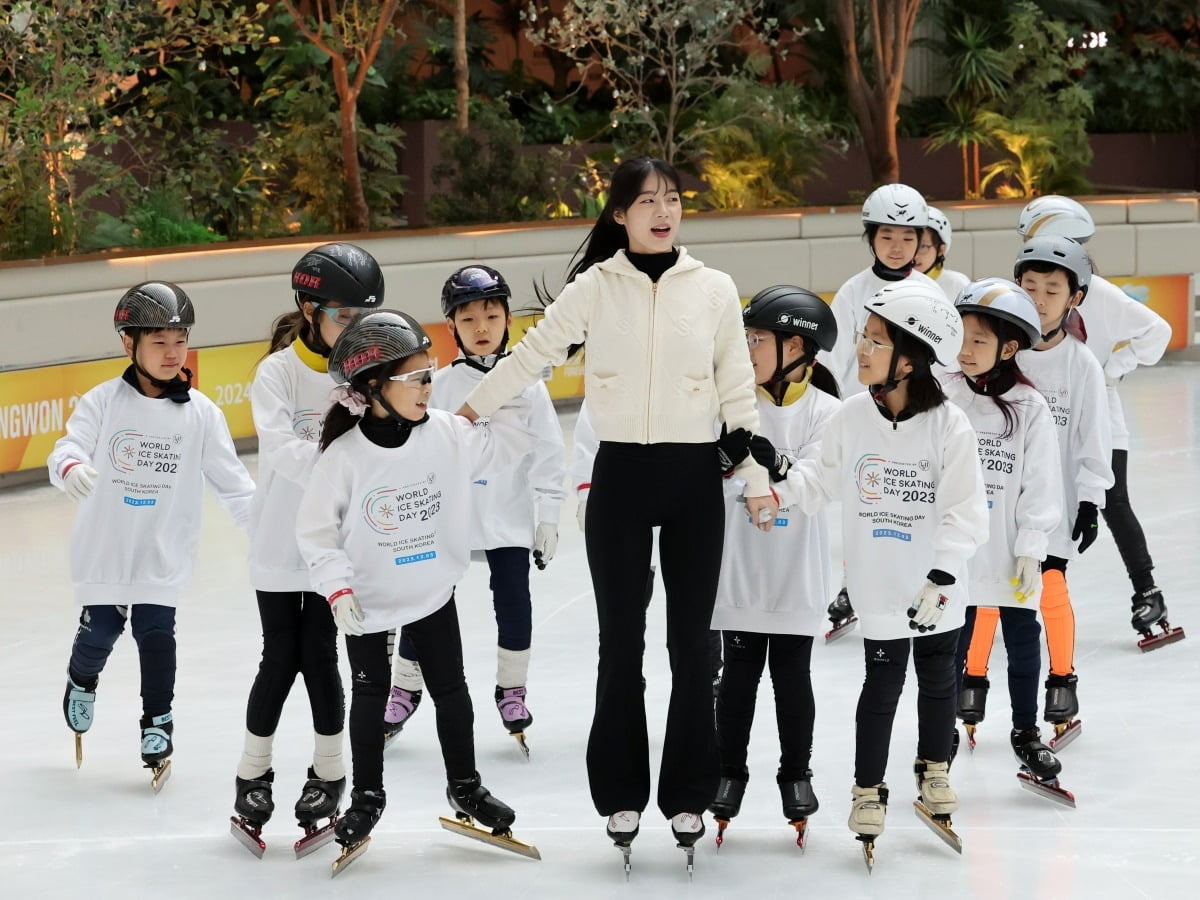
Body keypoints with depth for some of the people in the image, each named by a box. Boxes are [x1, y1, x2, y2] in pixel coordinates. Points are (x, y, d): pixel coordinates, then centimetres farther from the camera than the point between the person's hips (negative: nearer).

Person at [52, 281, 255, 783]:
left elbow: (231, 481, 2)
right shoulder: (104, 402, -7)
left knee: (156, 632, -4)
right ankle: (82, 681, 40)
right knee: (100, 630, 6)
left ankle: (158, 718, 17)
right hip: (104, 547, 0)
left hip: (164, 552, 0)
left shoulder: (201, 413, -2)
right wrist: (71, 467, -40)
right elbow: (68, 447, -16)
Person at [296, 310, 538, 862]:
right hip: (368, 600, -3)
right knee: (370, 694, 11)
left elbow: (501, 445, -1)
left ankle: (464, 785, 29)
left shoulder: (445, 434, -13)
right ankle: (367, 796, 25)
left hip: (433, 592, 3)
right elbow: (316, 528, -16)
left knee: (450, 688, 12)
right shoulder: (344, 456, -23)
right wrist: (337, 587, -22)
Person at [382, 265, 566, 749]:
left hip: (509, 518, 0)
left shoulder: (526, 383, -3)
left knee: (513, 601, 2)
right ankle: (404, 690, 21)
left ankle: (512, 690, 20)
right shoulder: (439, 385, -3)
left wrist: (548, 515, -2)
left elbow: (547, 451, -1)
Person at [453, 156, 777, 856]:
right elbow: (531, 357, 5)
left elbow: (738, 389, 4)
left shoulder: (714, 289, 2)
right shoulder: (594, 288, -1)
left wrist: (757, 476, 1)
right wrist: (466, 411, 6)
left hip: (695, 476, 0)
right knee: (621, 640, 4)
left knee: (692, 641, 4)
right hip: (620, 475, 0)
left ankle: (688, 794, 14)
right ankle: (622, 792, 15)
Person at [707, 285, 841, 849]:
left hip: (797, 575, -1)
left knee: (792, 675, 8)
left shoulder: (824, 411, -7)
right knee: (739, 672, 9)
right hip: (740, 570, 1)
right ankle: (730, 772, 22)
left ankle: (796, 774, 22)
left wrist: (775, 466, -36)